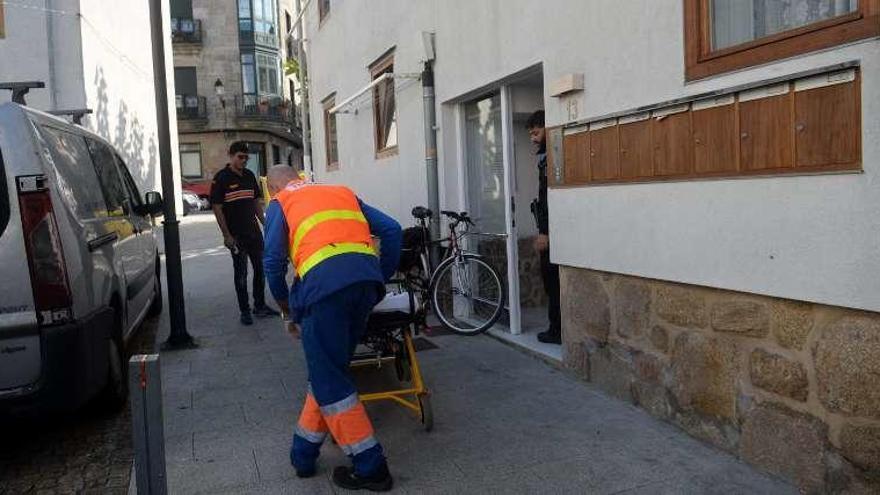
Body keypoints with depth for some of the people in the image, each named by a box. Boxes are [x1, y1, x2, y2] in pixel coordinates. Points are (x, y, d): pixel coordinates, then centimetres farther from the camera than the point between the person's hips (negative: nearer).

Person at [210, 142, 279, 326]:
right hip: (236, 235, -6)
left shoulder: (250, 176, 9)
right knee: (241, 273, 1)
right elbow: (217, 208, -10)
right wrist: (226, 235, -14)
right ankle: (244, 311, 11)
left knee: (260, 269, 11)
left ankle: (260, 306, 25)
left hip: (254, 232, 6)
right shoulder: (221, 178, -9)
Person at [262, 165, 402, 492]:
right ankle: (304, 453, 29)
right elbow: (391, 229, 22)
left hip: (324, 284, -5)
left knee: (329, 381, 6)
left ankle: (370, 467, 8)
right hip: (366, 280, 5)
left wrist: (288, 311, 20)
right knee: (329, 370, 19)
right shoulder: (342, 192, 31)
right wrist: (382, 278, 26)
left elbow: (273, 261, 7)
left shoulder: (280, 202, 18)